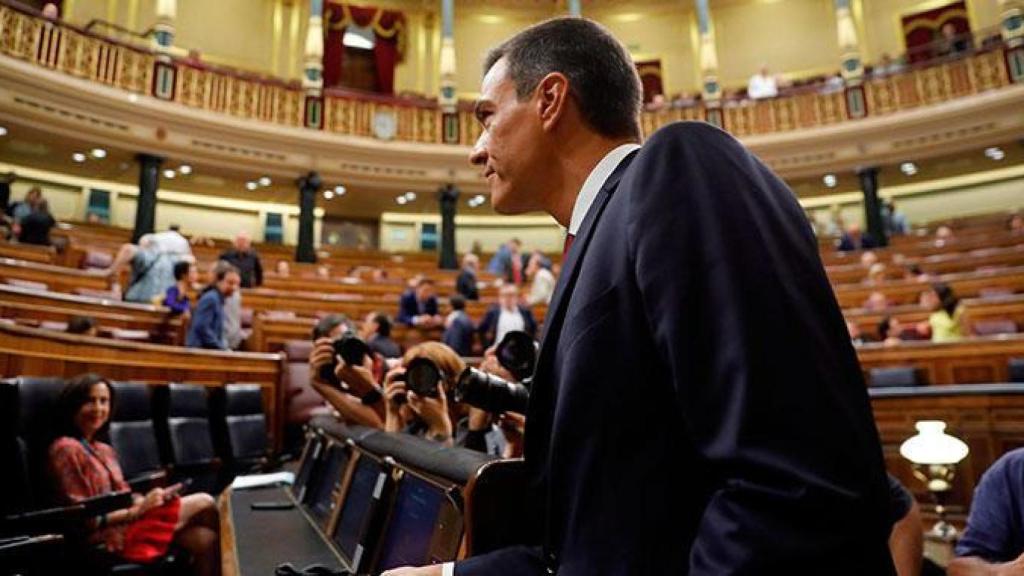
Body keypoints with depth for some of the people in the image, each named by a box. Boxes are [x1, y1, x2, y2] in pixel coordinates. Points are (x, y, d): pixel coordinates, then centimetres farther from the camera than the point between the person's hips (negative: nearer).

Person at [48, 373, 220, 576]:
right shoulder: (66, 449, -10)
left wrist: (146, 500, -6)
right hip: (109, 535, -8)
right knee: (204, 504, -11)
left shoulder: (104, 450, 17)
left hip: (126, 523, 8)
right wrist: (138, 510, -17)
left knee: (205, 539, -14)